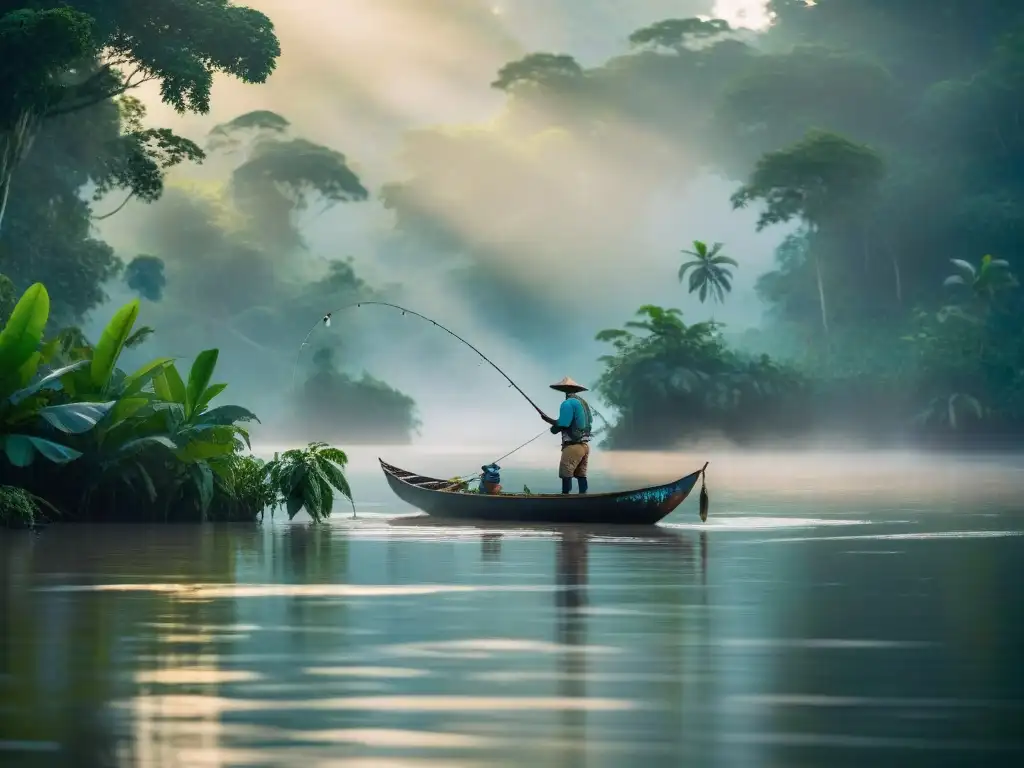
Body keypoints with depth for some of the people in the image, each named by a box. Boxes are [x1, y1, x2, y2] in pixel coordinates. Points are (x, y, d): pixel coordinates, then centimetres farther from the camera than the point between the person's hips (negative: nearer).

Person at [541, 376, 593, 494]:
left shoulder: (568, 403, -11)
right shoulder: (584, 403, 15)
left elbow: (562, 425, -18)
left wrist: (553, 428, 6)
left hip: (573, 445, -8)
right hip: (585, 445, 8)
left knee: (566, 475, -8)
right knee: (581, 475, 9)